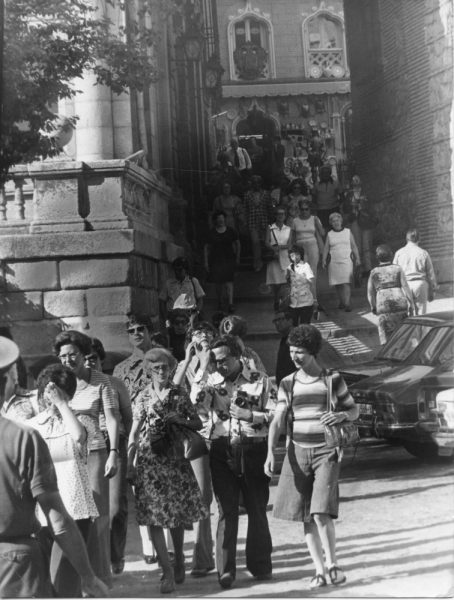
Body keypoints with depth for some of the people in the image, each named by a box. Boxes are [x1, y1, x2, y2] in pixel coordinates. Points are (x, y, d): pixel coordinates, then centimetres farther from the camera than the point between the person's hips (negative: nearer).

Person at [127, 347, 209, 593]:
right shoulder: (143, 397, 3)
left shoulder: (180, 394, 4)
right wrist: (130, 466, -1)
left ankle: (179, 561, 29)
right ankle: (167, 570, -2)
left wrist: (179, 420, -11)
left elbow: (198, 423, 8)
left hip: (174, 458, 1)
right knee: (154, 516, -7)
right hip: (149, 460, 0)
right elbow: (134, 434, 3)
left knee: (177, 514, 7)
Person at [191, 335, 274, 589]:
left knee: (257, 509, 8)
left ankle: (260, 565, 22)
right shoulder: (210, 380, 5)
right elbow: (196, 403, -11)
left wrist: (247, 414, -13)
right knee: (226, 510, 0)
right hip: (222, 451, 1)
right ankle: (226, 570, 5)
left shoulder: (260, 380, 2)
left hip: (253, 450, 0)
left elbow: (274, 415, 0)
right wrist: (203, 369, -15)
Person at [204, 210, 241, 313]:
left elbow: (237, 244, 13)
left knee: (228, 281, -10)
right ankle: (219, 303, 21)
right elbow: (206, 248, 6)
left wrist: (237, 257, 9)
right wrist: (206, 261, 2)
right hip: (215, 260, 1)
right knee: (218, 282, 6)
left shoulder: (230, 231, 3)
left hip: (229, 259, -1)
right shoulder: (211, 233, 1)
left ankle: (230, 304, -13)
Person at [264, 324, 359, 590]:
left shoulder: (332, 380, -2)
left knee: (321, 513, -15)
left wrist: (342, 415, -16)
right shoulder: (288, 384, 4)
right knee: (305, 516, 5)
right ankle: (319, 571, 17)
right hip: (298, 452, 3)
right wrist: (271, 453, -15)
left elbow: (354, 409, 7)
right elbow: (278, 421, -1)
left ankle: (332, 563, 7)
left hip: (326, 453, -3)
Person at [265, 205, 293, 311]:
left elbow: (289, 244, 2)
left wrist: (279, 247, -14)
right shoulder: (270, 228, 5)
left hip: (285, 256, 2)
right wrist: (275, 249, -17)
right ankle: (275, 302, 2)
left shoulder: (288, 229, 11)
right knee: (275, 280, -7)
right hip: (273, 256, -2)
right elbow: (267, 242, -3)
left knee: (283, 280, -9)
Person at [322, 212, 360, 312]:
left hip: (346, 260, -2)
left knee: (347, 282, -12)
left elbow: (354, 246, 9)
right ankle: (341, 301, 19)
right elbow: (326, 248, 9)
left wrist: (357, 258, 1)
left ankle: (347, 303, -15)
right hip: (333, 262, 2)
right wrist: (323, 260, -2)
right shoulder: (329, 234, 9)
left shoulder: (348, 232, 8)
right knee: (337, 284, 3)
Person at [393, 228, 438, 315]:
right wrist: (432, 291, 13)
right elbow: (430, 273, 5)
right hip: (420, 284, -1)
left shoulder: (399, 253, 3)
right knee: (421, 313, 4)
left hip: (405, 285, 1)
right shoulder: (423, 253, 2)